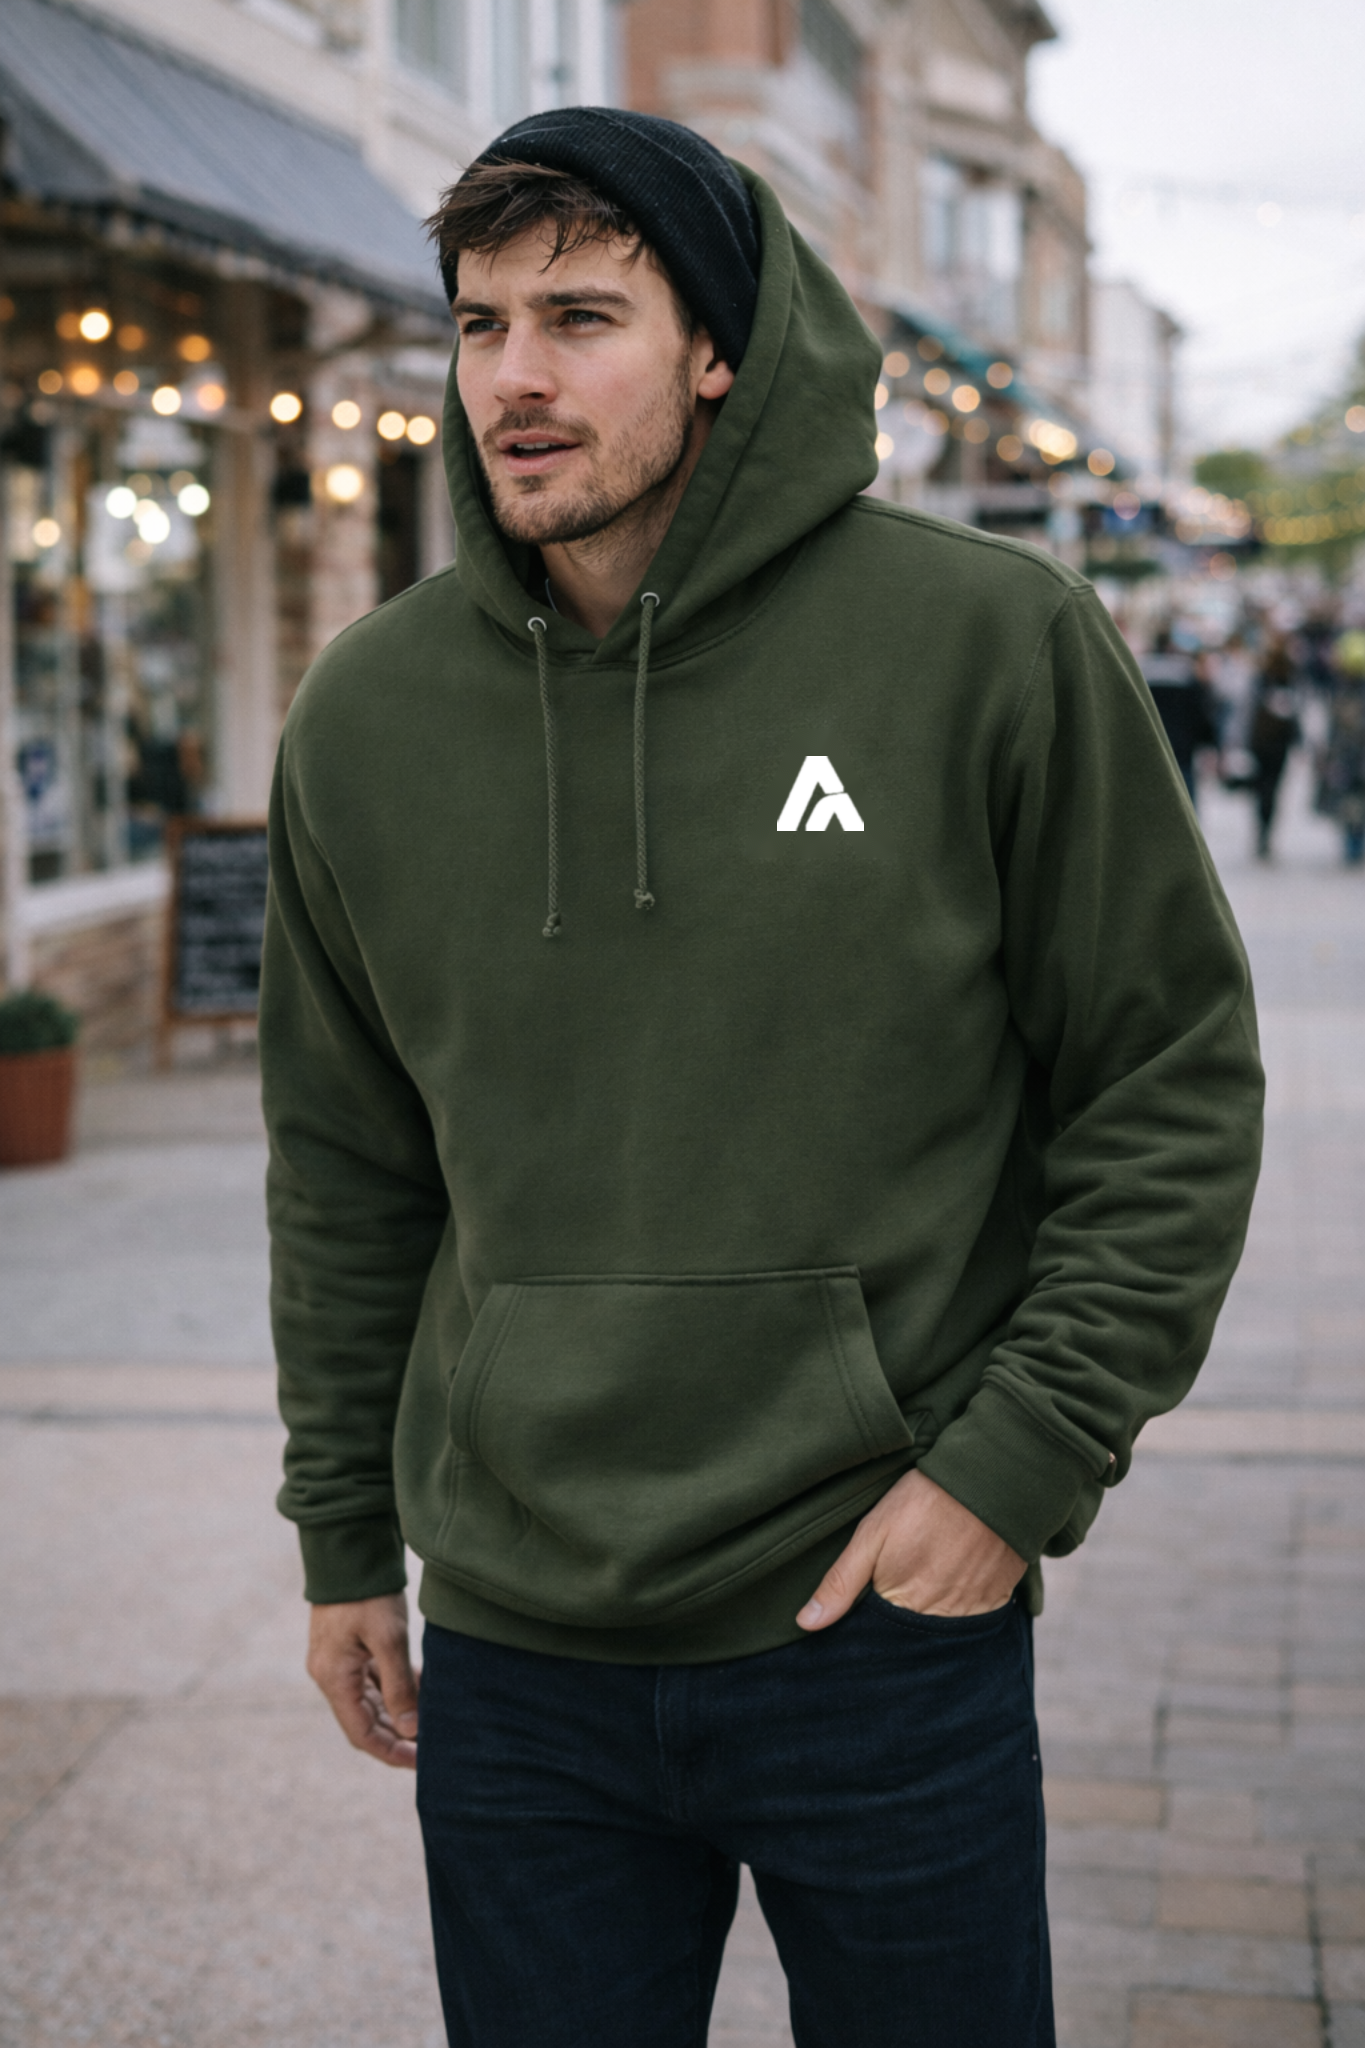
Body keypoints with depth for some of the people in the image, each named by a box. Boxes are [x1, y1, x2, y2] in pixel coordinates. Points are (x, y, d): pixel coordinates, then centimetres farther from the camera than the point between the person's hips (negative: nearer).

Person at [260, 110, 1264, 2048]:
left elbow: (1176, 1080, -3)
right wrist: (342, 1535, 13)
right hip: (514, 1662, 3)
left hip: (890, 1624, -2)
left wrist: (1020, 1458, -10)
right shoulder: (369, 714, 2)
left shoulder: (992, 639, -8)